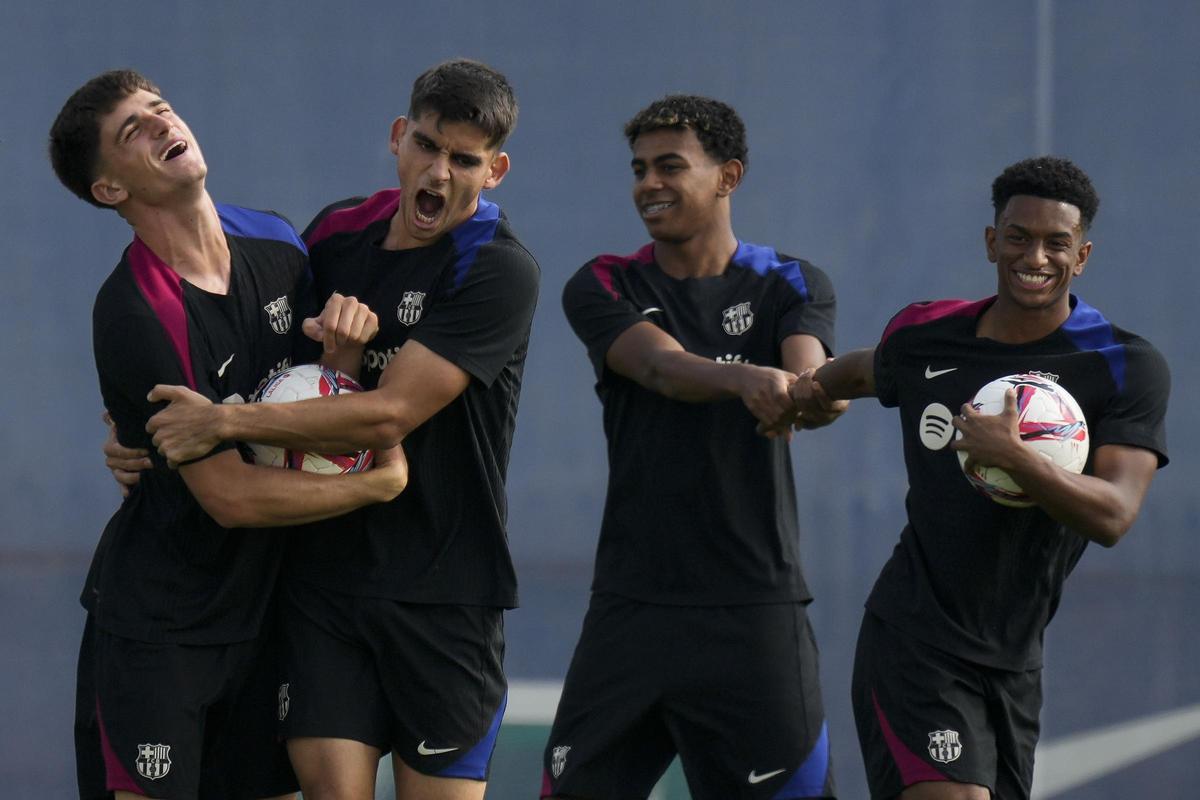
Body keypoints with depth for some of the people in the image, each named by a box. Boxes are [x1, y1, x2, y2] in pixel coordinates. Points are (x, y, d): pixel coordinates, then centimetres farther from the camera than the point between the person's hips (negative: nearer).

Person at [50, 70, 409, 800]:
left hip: (260, 605, 6)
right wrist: (383, 482, -12)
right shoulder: (132, 315, -20)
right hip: (154, 624, -6)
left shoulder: (277, 247, 1)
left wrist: (345, 342, -13)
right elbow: (230, 495, -21)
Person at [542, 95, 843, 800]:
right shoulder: (604, 287, 6)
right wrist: (745, 379, -37)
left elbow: (809, 373, -14)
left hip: (755, 609, -1)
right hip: (631, 603, 1)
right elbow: (660, 365, -14)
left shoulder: (789, 286, 7)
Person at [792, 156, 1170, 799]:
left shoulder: (1128, 369, -6)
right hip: (912, 643, -2)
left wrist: (1016, 459, -33)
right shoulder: (924, 336, 2)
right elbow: (869, 370, 29)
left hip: (1013, 665, 2)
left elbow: (1113, 516, -20)